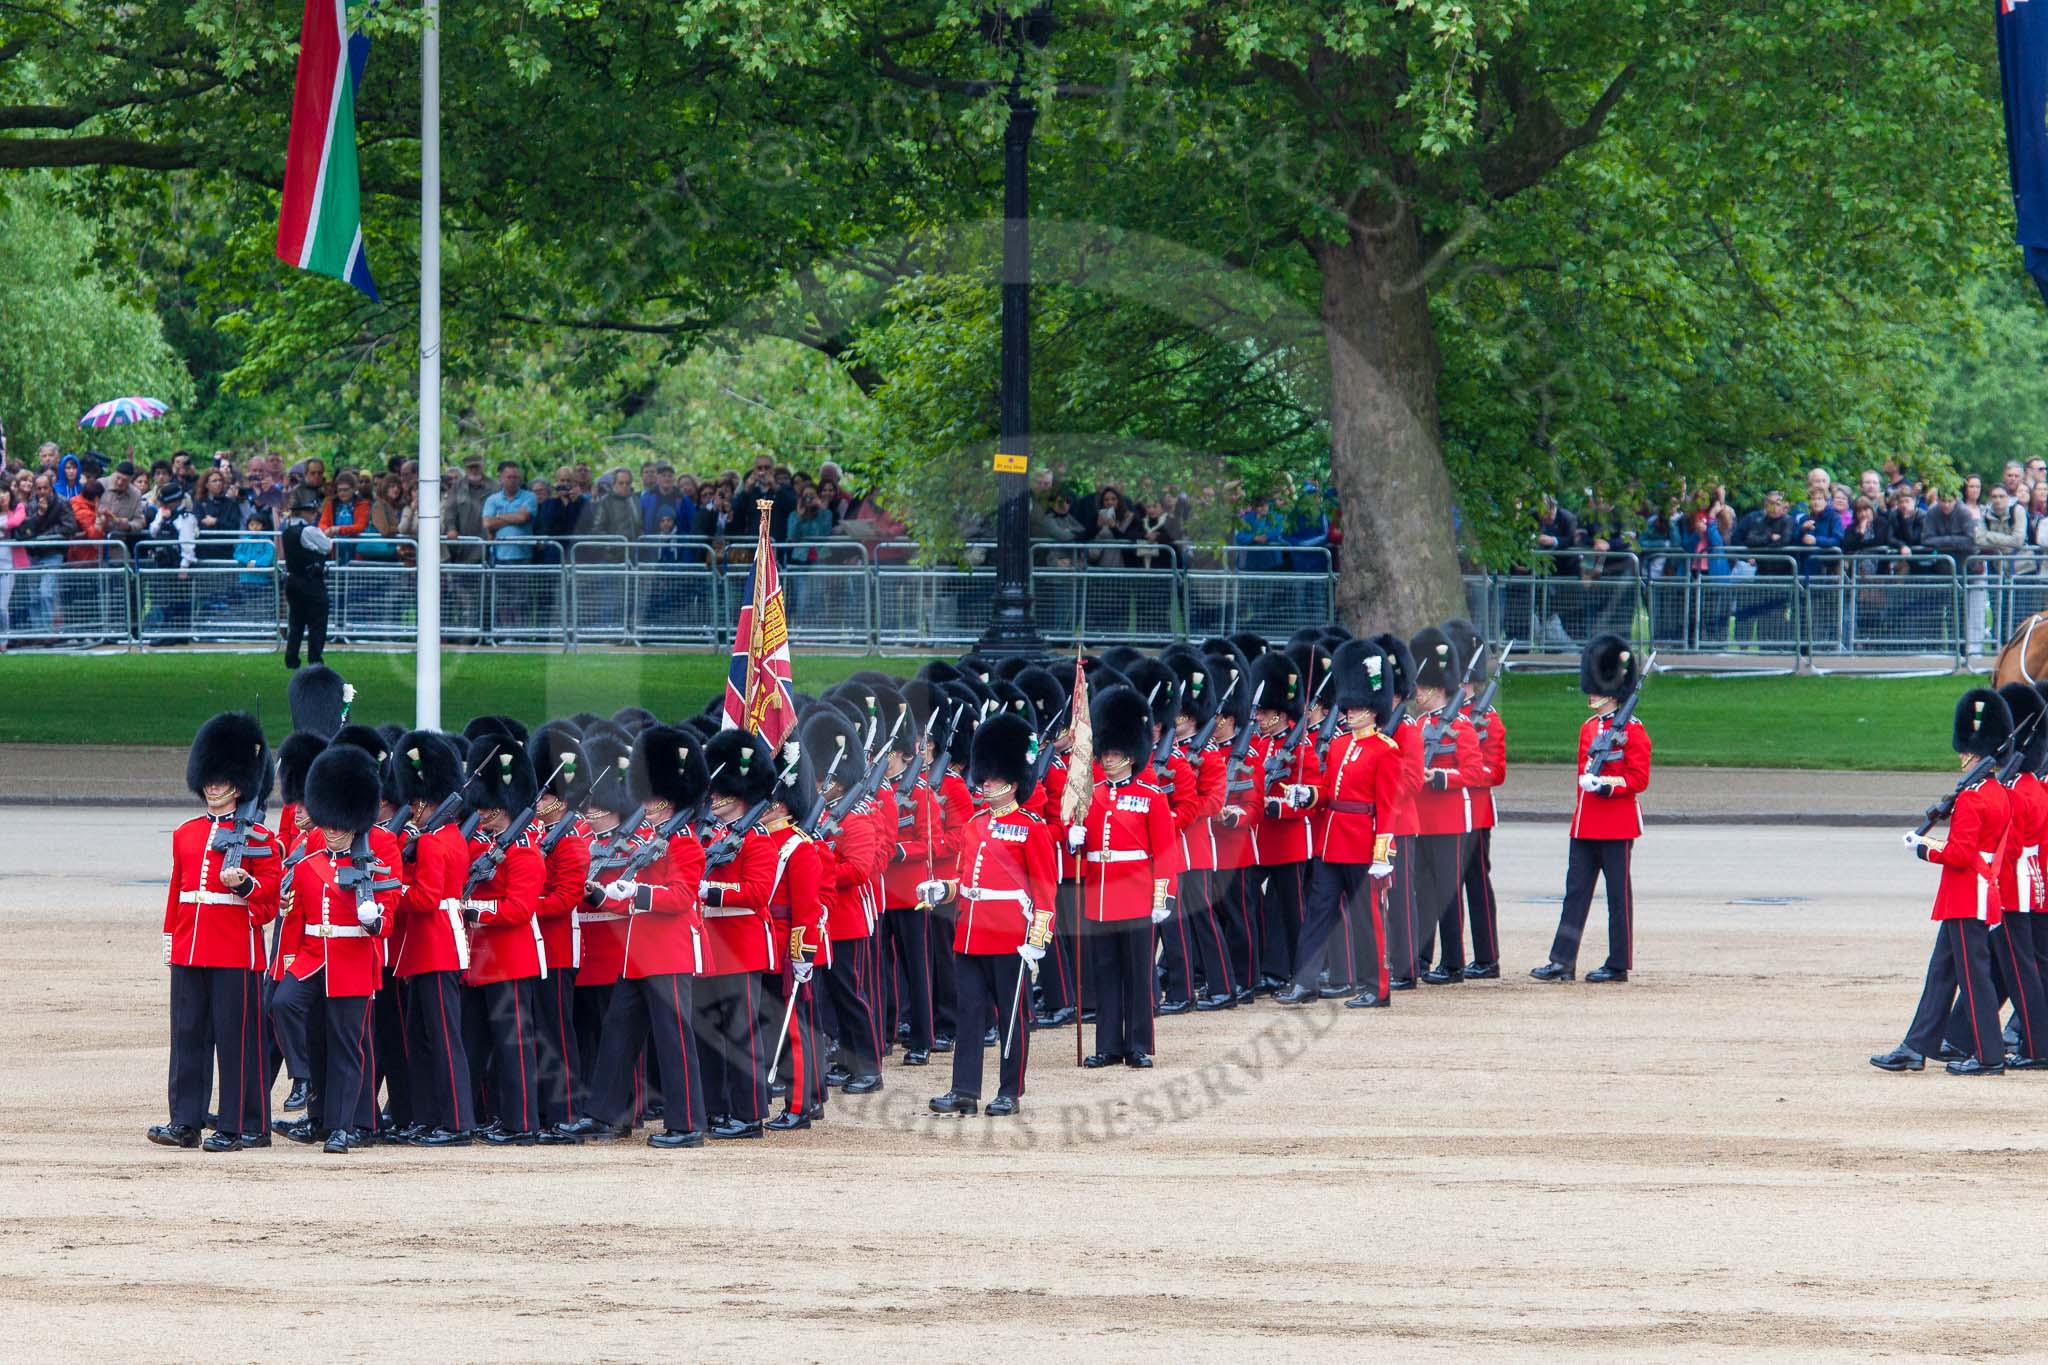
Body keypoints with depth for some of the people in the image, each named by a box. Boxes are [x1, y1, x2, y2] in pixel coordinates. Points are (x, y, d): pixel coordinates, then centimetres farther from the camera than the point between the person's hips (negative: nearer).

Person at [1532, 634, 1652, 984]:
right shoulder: (1589, 727, 13)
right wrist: (1587, 780, 5)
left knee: (1618, 895, 0)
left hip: (1617, 826, -7)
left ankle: (1619, 964, 6)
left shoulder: (1632, 730, -8)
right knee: (1576, 890, 4)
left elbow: (1639, 779, -12)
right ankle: (1563, 961, 4)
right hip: (1585, 824, 7)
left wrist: (1607, 784, -22)